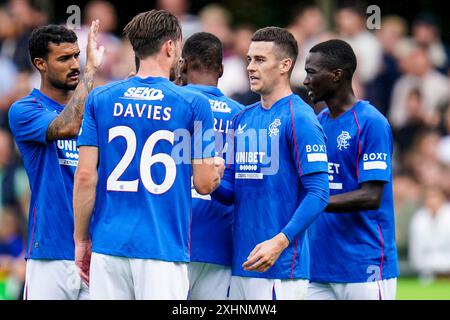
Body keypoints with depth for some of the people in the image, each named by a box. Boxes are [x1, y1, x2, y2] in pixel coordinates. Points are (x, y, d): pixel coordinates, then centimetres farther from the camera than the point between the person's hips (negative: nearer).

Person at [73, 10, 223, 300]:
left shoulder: (100, 99, 4)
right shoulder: (193, 104, -2)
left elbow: (85, 176, 1)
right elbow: (204, 184, -1)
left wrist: (81, 238, 9)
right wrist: (217, 170, 22)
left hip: (109, 244, 3)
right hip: (164, 248, -3)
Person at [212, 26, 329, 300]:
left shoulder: (299, 118, -8)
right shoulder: (243, 118, 16)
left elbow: (319, 193, -15)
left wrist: (279, 242, -23)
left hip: (280, 267, -8)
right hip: (241, 262, 8)